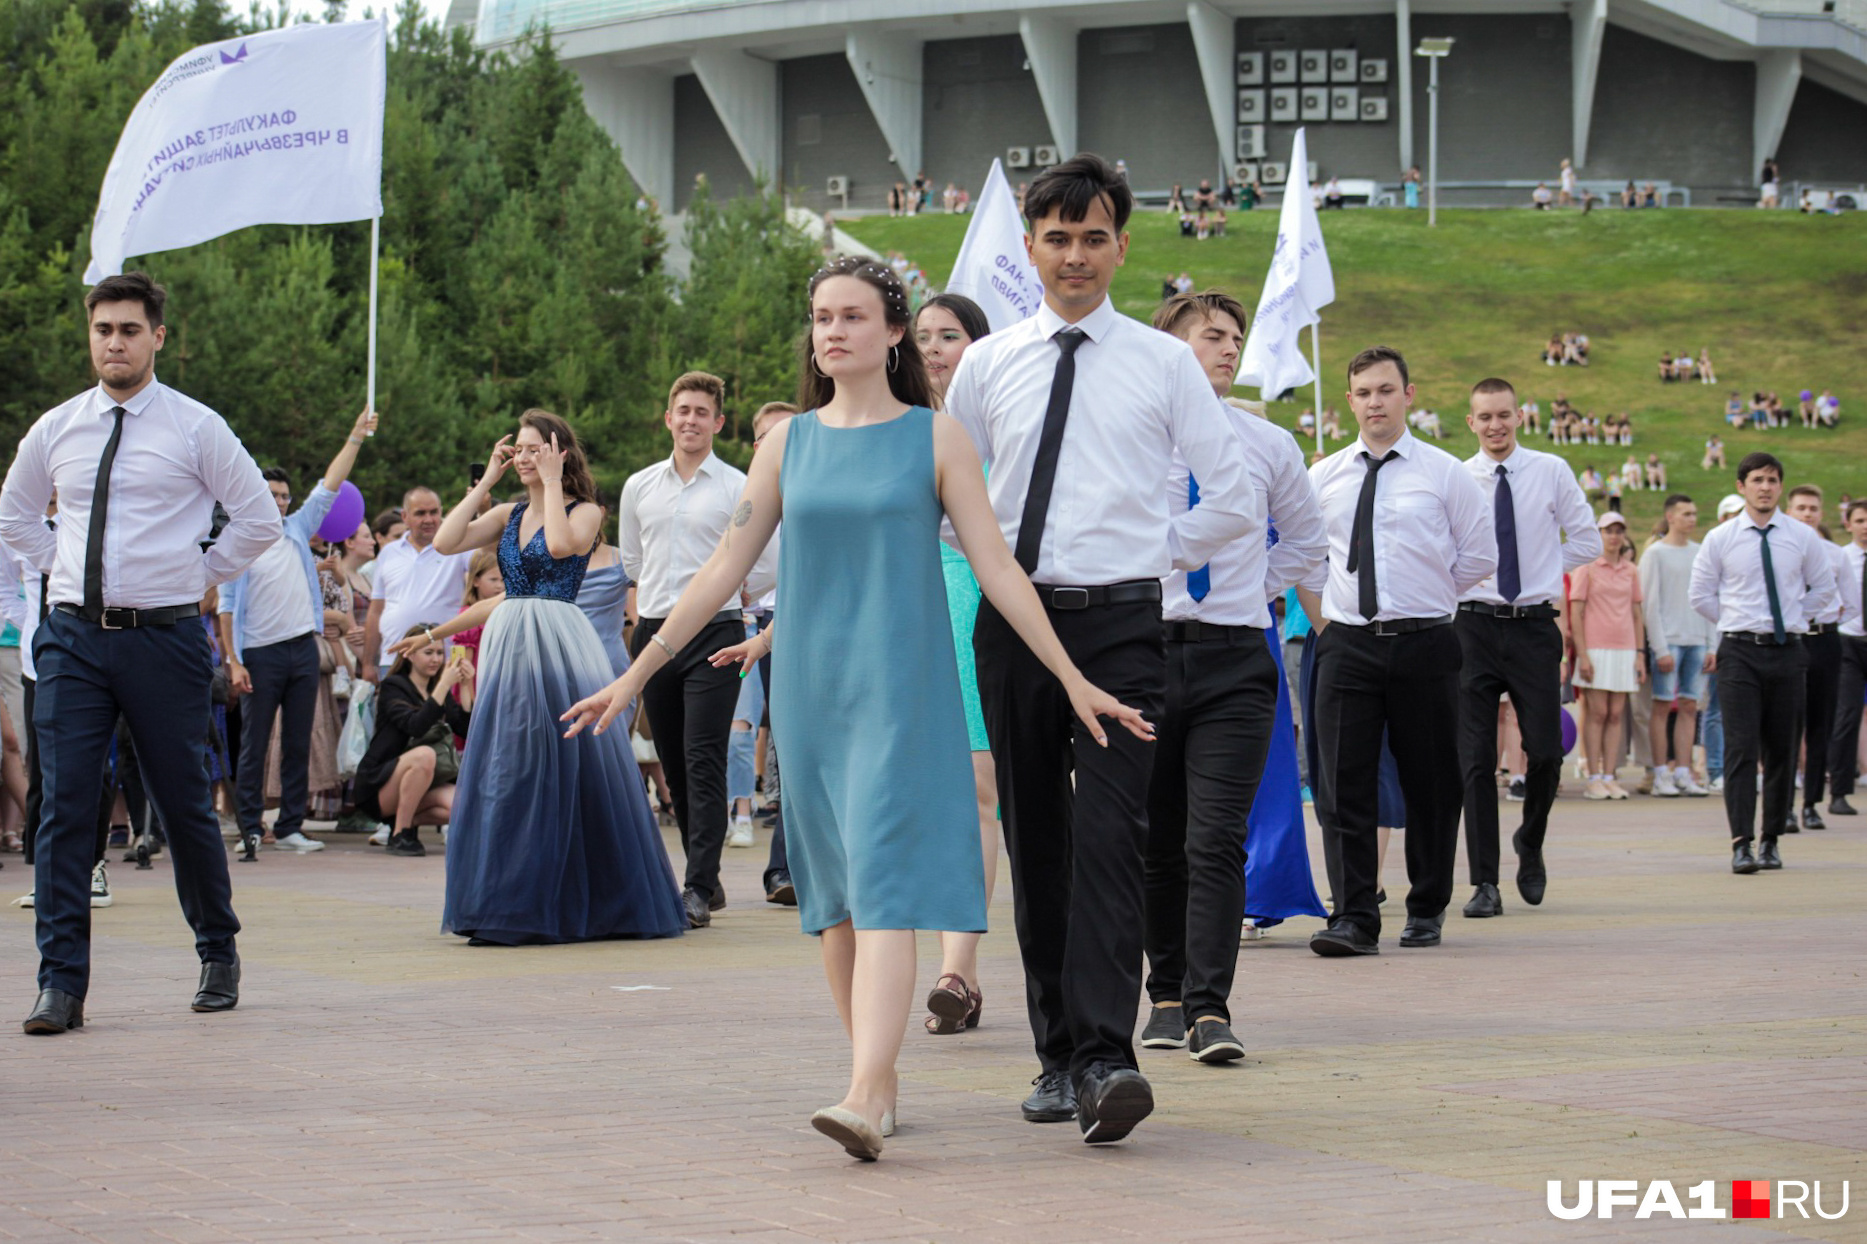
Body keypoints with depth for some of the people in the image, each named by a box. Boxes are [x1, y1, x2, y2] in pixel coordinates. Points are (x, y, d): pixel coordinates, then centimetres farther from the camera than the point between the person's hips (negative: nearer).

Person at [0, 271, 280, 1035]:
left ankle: (219, 955, 26)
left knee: (185, 803, 6)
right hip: (73, 636, 2)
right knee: (65, 806, -6)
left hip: (164, 637, -2)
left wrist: (202, 577, 2)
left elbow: (259, 520, 4)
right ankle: (61, 984, -4)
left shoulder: (195, 428, -1)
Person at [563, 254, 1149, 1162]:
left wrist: (1073, 679, -7)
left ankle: (865, 1097, -26)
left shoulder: (936, 439, 1)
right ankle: (878, 1075, 19)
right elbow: (725, 569, 11)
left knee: (884, 882, -15)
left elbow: (995, 568, -1)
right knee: (833, 890, 7)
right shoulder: (789, 442, 9)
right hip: (810, 686, 4)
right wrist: (633, 677, 9)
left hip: (902, 687, -4)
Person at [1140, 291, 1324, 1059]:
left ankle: (1208, 1010, -11)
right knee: (1156, 843, 7)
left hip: (1236, 657, 0)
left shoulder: (1268, 446, 9)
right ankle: (1167, 996, 20)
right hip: (1143, 648, 0)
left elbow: (1306, 540, 25)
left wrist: (1256, 591, 13)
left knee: (1218, 842, -10)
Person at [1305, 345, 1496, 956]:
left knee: (1431, 784, 6)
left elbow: (1480, 556, 9)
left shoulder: (1444, 473, 3)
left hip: (1425, 643, -1)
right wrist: (1331, 601, 12)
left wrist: (1426, 596, 9)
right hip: (1347, 645, 1)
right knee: (1344, 785, -8)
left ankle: (1427, 908, 20)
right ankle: (1354, 918, -10)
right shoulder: (1323, 477, 9)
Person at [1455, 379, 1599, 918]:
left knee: (1545, 751, -3)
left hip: (1535, 625, 0)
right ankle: (1484, 883, 2)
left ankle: (1530, 844, 26)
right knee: (1475, 758, -3)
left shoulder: (1552, 472, 4)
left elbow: (1587, 542, 10)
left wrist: (1543, 570, 4)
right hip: (1474, 626, 0)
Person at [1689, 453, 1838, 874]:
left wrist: (1792, 619, 8)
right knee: (1742, 748, -9)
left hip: (1787, 651, 2)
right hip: (1739, 652, -2)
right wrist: (1736, 622, 6)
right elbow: (1700, 594, 10)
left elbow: (1823, 589, 16)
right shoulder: (1721, 539, 2)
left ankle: (1771, 840, 14)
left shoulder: (1802, 538, 5)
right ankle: (1741, 843, -12)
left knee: (1783, 749, 4)